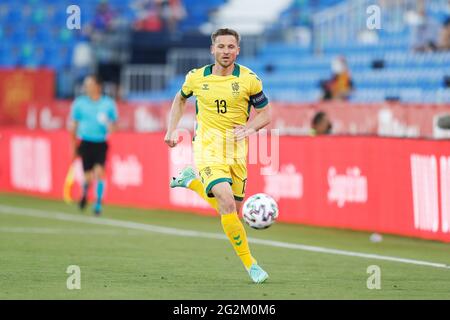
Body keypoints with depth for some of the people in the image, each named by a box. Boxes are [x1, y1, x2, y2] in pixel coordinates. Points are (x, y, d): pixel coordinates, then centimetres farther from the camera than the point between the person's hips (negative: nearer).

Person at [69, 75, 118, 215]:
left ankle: (98, 203, -8)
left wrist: (111, 127, -14)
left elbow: (114, 123, 11)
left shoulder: (109, 104, 2)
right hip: (86, 143, 0)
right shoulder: (79, 103, 2)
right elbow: (74, 126, 10)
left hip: (101, 144, 0)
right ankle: (84, 194, 32)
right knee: (88, 176, -1)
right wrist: (74, 146, 10)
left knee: (99, 172, -17)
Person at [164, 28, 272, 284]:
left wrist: (250, 128, -16)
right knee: (227, 201, -23)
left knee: (233, 210, 12)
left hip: (236, 148, 2)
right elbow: (181, 99, 19)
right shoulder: (197, 77, -2)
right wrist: (172, 130, 10)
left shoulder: (249, 79, -5)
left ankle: (192, 181, 37)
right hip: (207, 147, -2)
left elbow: (266, 113, 3)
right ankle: (249, 263, -14)